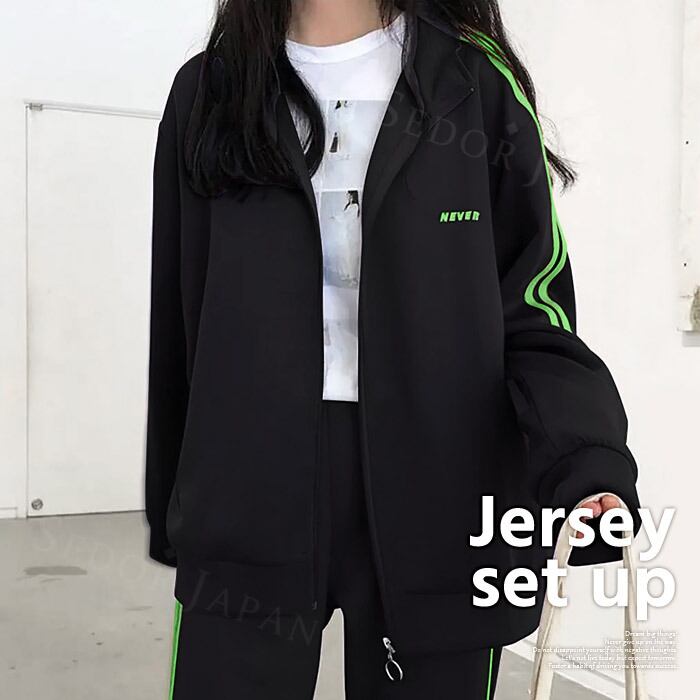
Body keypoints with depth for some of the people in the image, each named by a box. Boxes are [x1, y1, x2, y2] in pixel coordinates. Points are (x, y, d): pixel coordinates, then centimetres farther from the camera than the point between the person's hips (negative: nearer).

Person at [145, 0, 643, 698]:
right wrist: (172, 514, 15)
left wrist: (591, 462, -22)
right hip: (250, 492, 2)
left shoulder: (476, 82, 2)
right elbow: (179, 329, 11)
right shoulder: (209, 91, 8)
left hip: (435, 499, -1)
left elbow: (535, 314, -3)